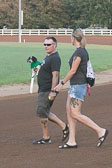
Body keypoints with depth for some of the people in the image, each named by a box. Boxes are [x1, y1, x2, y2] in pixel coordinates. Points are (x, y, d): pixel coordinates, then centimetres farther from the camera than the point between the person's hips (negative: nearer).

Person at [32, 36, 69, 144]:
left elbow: (55, 75, -23)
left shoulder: (55, 58, -16)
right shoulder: (48, 57, 16)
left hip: (48, 91, -11)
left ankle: (46, 138, 2)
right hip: (42, 90, 11)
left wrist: (52, 91, -27)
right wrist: (38, 69, 10)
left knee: (41, 112, -7)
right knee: (45, 112, 14)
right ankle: (63, 126, 20)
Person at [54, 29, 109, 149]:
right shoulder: (84, 51, 13)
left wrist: (62, 83, -11)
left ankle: (100, 131, -8)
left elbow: (73, 70, -18)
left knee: (75, 114, -10)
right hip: (75, 86, 10)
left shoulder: (79, 52, -16)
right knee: (69, 112, 8)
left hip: (78, 86, -10)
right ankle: (72, 141, 9)